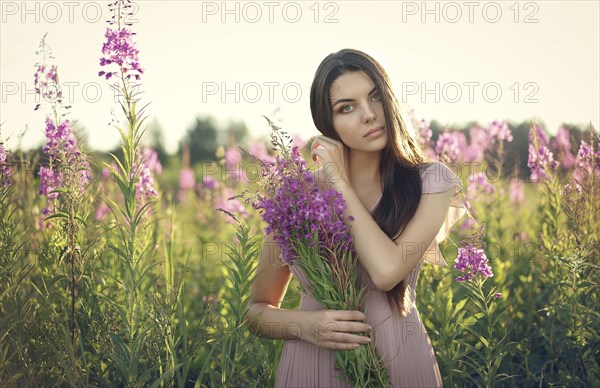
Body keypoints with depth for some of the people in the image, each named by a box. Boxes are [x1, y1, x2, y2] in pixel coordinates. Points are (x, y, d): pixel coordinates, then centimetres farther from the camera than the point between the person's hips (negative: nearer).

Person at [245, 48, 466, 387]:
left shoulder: (428, 182, -6)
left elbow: (388, 271, -24)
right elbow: (259, 311, 6)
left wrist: (339, 180, -14)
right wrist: (305, 325, -15)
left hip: (399, 361, -1)